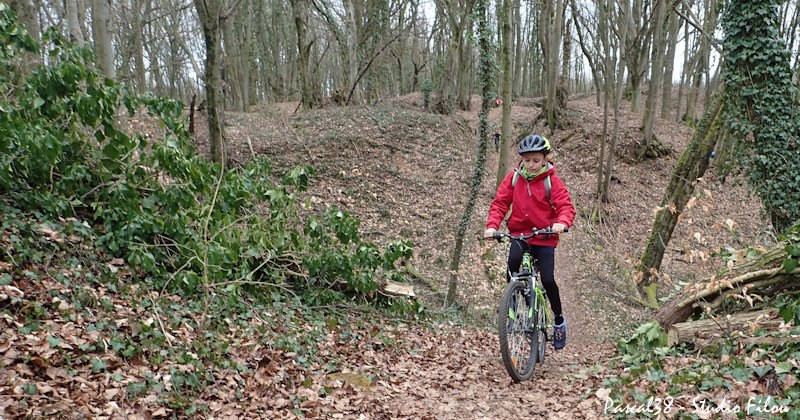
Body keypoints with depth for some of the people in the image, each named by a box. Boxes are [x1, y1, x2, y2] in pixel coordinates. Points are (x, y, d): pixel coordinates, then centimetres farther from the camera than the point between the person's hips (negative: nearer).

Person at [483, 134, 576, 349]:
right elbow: (500, 203, 1)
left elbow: (566, 206, -9)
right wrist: (492, 225, -16)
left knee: (547, 280, -11)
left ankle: (559, 320, 15)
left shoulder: (552, 181, -5)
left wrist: (562, 222, -31)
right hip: (519, 234, 2)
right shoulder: (513, 178, 2)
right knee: (513, 259, -30)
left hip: (545, 237, -2)